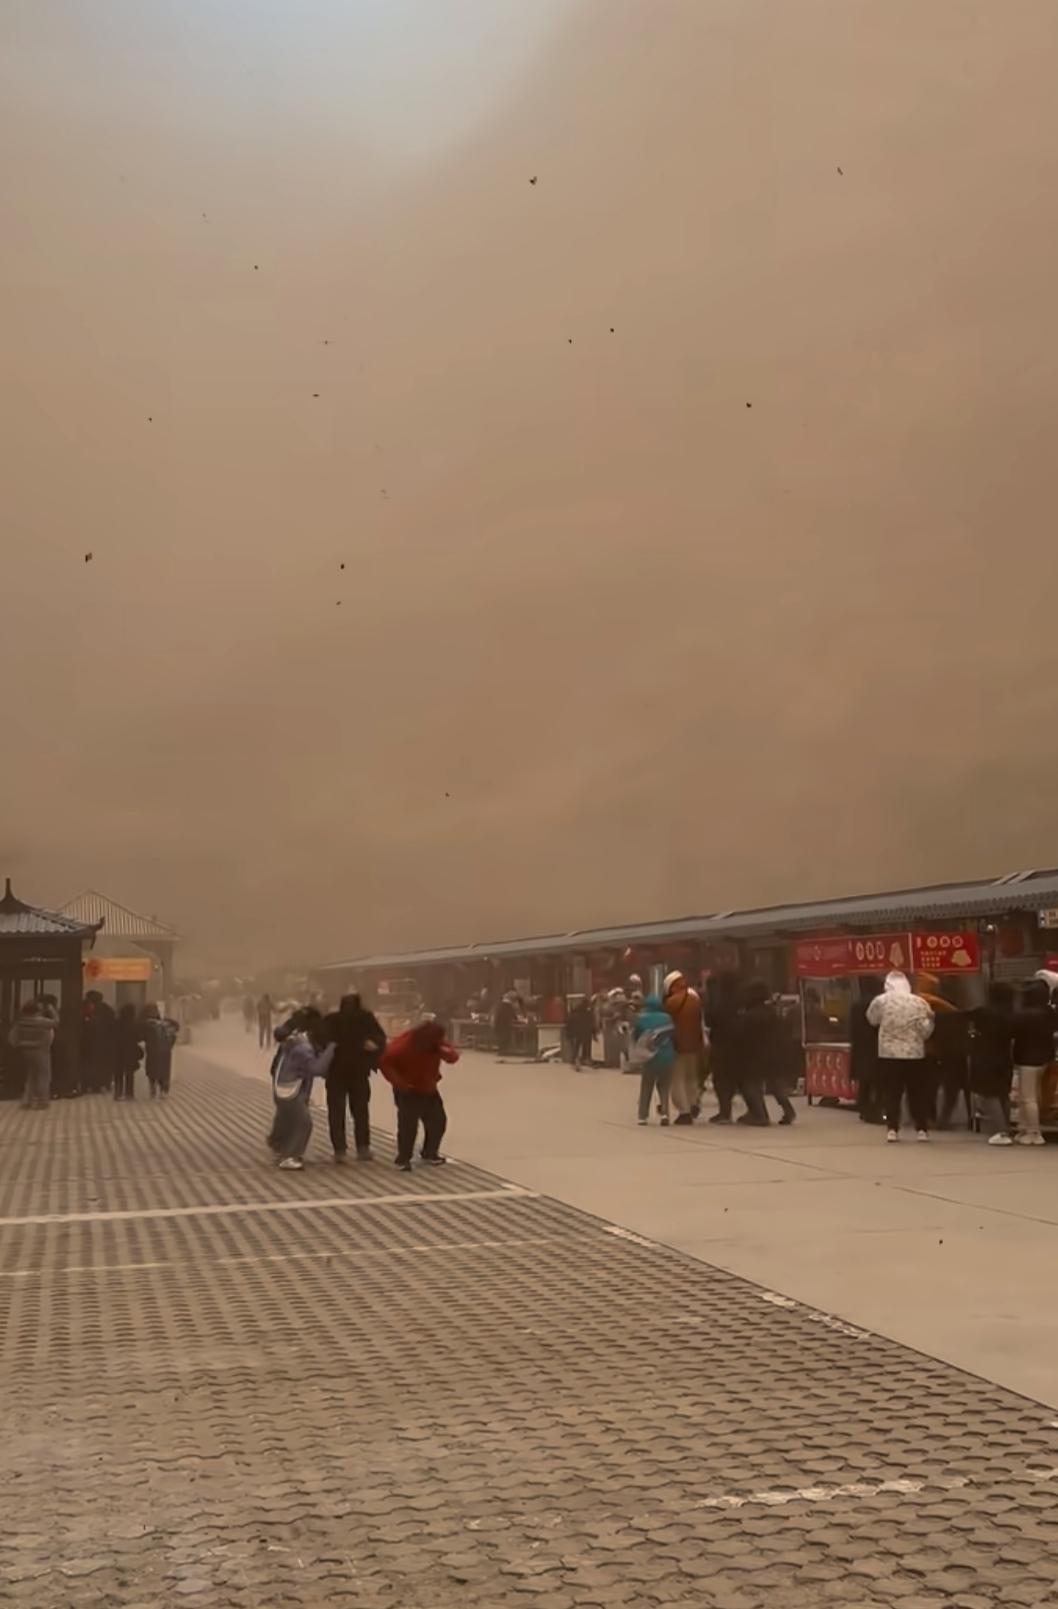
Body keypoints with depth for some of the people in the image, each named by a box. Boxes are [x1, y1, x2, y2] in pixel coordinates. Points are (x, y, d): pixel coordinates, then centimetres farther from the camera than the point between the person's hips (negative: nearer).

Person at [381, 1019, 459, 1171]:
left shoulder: (437, 1043, -9)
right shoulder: (404, 1044, -25)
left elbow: (454, 1056, -5)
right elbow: (386, 1062, -20)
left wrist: (446, 1052, -31)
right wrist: (399, 1082, -28)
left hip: (428, 1089, 6)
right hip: (408, 1091, -6)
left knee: (438, 1120, 7)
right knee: (408, 1123, -15)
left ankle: (430, 1153, 26)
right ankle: (403, 1158, -1)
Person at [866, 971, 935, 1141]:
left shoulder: (881, 1001, -5)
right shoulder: (919, 1002, -6)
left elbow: (872, 1020, 12)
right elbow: (925, 1031, -5)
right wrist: (930, 1020, 10)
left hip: (889, 1053, 0)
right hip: (914, 1053, 0)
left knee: (892, 1093, 6)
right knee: (917, 1093, 9)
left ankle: (892, 1129, 1)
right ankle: (922, 1129, 9)